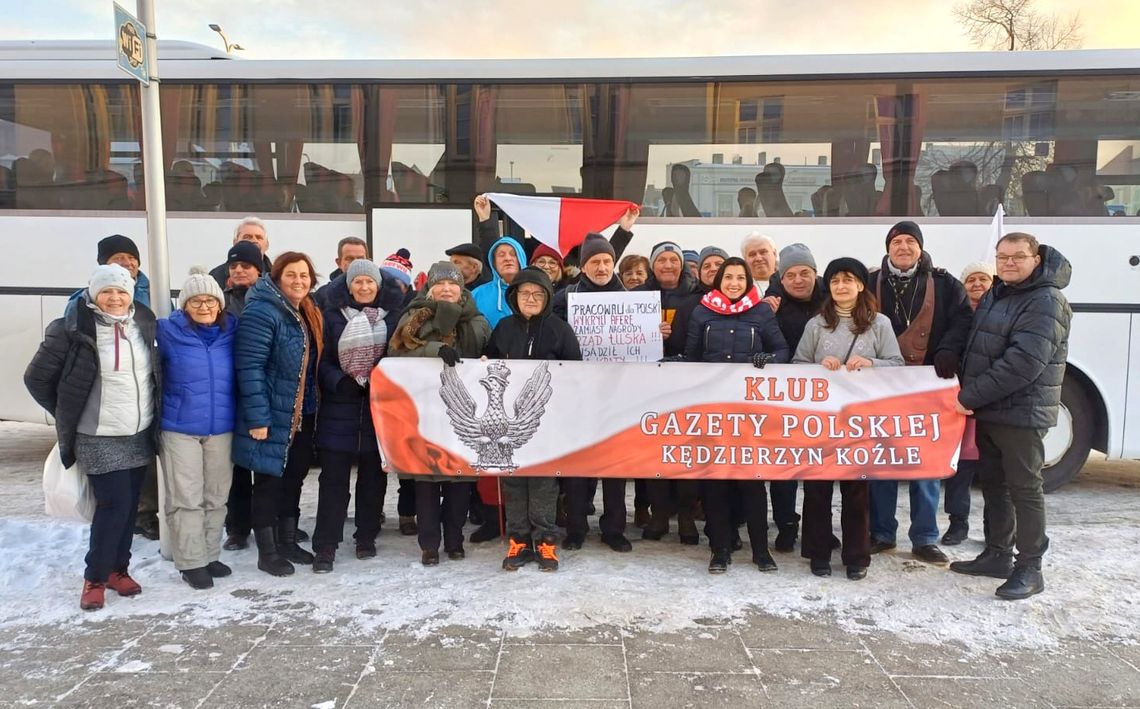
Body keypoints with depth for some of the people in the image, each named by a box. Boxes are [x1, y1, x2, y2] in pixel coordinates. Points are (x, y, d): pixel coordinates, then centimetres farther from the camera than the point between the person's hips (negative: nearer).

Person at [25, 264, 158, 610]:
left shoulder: (145, 324, 2)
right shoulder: (73, 330, -12)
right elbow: (37, 378, -4)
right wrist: (67, 415, 0)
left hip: (139, 435, 5)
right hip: (98, 438, -5)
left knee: (129, 505, 11)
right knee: (114, 505, -7)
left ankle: (118, 568, 26)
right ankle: (95, 578, 11)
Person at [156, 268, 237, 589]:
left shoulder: (231, 332, 2)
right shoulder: (167, 331, -6)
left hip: (222, 428, 3)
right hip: (180, 429, -3)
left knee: (216, 497, 12)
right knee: (186, 499, 1)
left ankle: (210, 556, 25)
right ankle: (191, 562, 12)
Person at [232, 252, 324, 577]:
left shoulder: (308, 314, 11)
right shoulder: (261, 312, -17)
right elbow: (249, 367, -22)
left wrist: (315, 407, 13)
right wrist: (257, 417, -24)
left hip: (303, 416, 8)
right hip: (273, 417, -8)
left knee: (294, 479, 16)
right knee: (269, 482, 3)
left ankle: (288, 542, 30)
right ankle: (267, 552, 16)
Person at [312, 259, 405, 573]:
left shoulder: (393, 313, 3)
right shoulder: (333, 314, 2)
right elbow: (322, 360, 0)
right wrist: (340, 383, -16)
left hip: (380, 408, 1)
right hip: (339, 408, -1)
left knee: (373, 477, 10)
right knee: (334, 479, 1)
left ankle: (367, 538, 25)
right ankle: (324, 546, 8)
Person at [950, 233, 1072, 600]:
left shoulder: (1046, 303, -15)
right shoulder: (995, 295, 14)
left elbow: (1023, 363, -25)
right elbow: (976, 348, 20)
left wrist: (969, 396, -22)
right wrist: (971, 396, 7)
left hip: (1022, 414, -9)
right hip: (988, 411, 9)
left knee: (1024, 488, -1)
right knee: (993, 483, 15)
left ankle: (1029, 568, 9)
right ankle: (997, 555, 27)